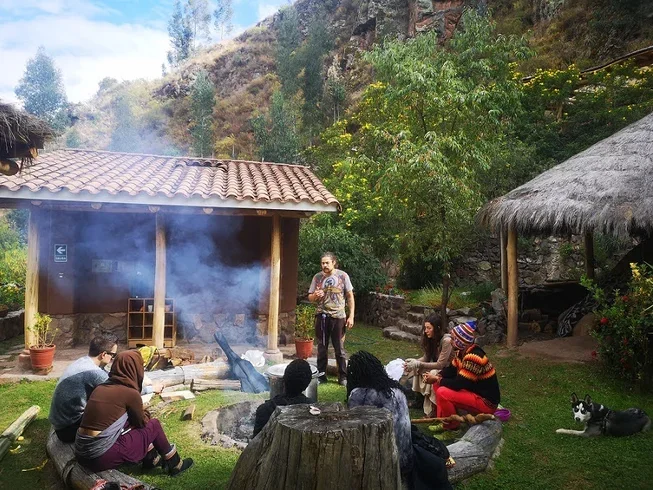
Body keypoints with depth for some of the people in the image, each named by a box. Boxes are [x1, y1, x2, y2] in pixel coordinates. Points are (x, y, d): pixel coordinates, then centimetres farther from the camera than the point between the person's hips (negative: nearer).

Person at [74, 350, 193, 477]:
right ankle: (174, 465, 24)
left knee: (133, 421, 21)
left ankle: (151, 459, 35)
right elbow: (142, 422, 6)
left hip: (82, 452, 7)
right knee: (154, 425, 8)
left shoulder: (102, 387, 8)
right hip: (102, 456, -7)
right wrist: (144, 413, 25)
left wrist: (139, 411, 24)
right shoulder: (130, 392, -12)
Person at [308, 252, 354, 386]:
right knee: (321, 348, 10)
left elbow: (350, 296, 1)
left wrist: (351, 316, -4)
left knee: (339, 348, 6)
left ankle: (343, 377, 17)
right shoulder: (317, 277, 4)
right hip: (321, 316, 2)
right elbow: (310, 298, 10)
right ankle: (321, 375, 21)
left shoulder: (343, 276, -3)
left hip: (338, 316, -2)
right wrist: (315, 296, -14)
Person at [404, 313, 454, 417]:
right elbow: (426, 357, 4)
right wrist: (413, 361, -16)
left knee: (432, 374, -33)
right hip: (437, 368, 8)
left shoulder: (447, 341, -26)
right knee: (417, 370, -14)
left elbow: (440, 364, -25)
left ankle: (431, 410, -21)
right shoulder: (431, 339, -2)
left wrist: (418, 364, -26)